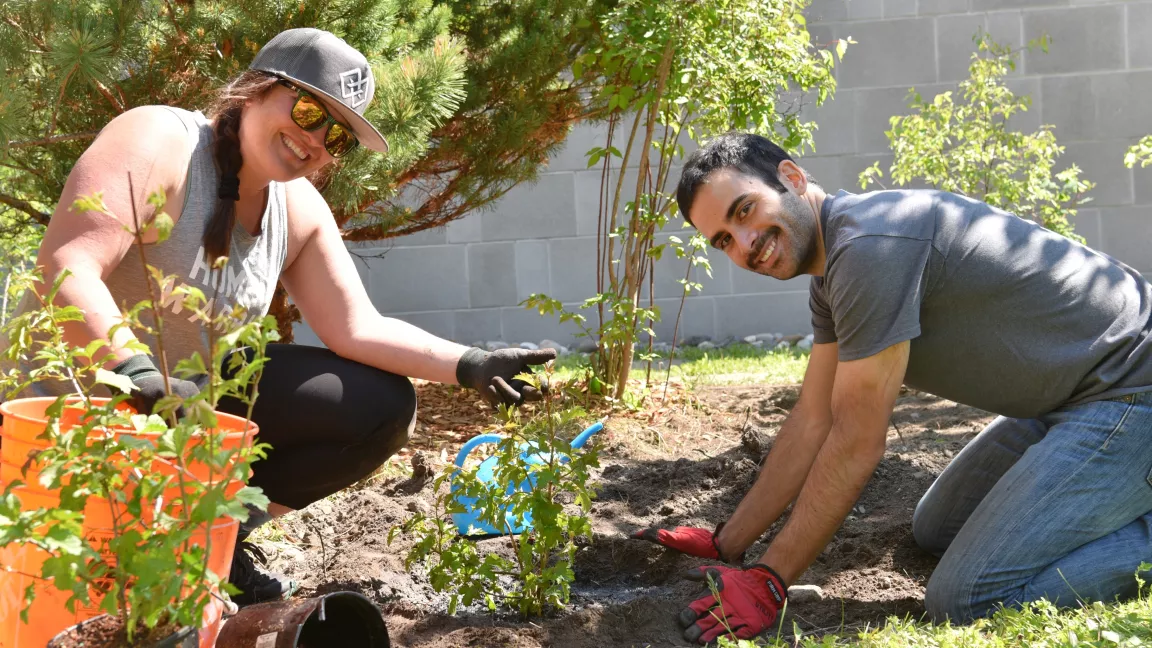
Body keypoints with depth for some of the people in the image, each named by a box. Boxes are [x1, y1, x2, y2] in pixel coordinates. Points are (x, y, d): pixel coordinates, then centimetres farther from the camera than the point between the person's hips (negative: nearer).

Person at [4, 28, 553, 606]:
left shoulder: (299, 210, 0)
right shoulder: (157, 141, -21)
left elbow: (358, 329, -4)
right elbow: (64, 268, -31)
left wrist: (470, 365, -18)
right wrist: (142, 378, -44)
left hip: (200, 394, 7)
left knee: (383, 405, -4)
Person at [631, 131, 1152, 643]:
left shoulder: (871, 247, -25)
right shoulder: (833, 275, 7)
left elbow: (856, 444, -21)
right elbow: (813, 422, 12)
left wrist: (768, 583, -14)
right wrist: (726, 543, 14)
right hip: (1061, 400, 10)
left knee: (963, 600, -18)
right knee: (935, 532, 24)